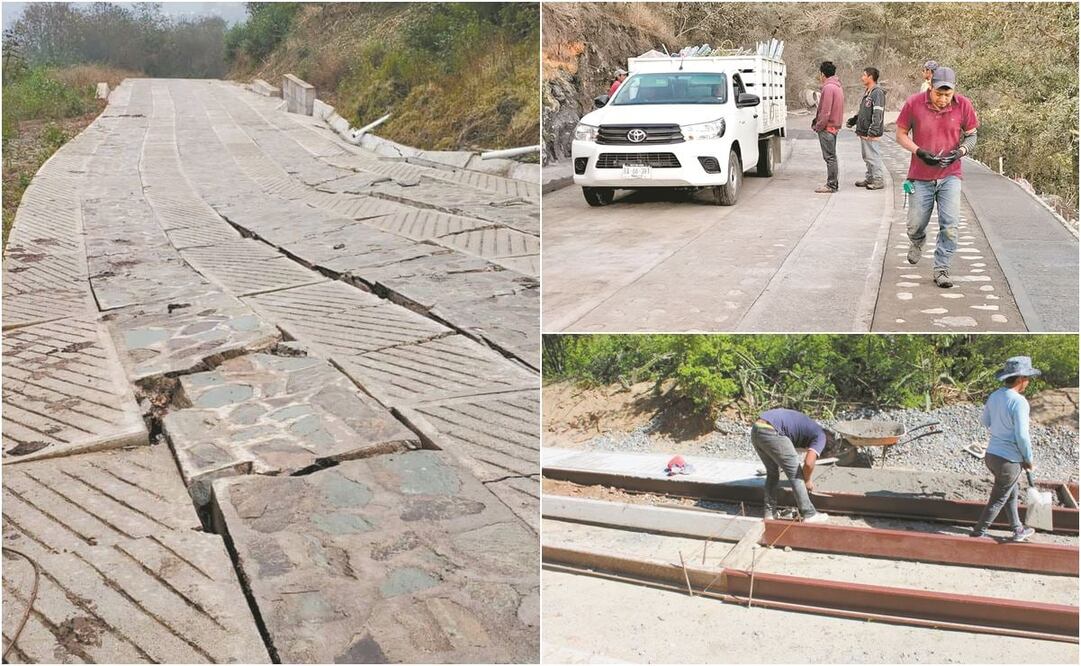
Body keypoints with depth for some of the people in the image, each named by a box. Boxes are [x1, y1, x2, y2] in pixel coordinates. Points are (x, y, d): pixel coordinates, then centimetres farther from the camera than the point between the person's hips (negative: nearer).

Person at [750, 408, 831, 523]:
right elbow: (809, 463, -7)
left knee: (772, 472, 23)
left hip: (756, 429, 8)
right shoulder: (821, 436, 7)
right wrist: (807, 481, 12)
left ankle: (769, 513, 24)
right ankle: (809, 515, 11)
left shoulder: (810, 429, 32)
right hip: (771, 432, -8)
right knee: (796, 474, 6)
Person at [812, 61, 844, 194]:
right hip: (834, 126, 10)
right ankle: (833, 183, 20)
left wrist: (818, 126, -12)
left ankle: (831, 185, -5)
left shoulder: (828, 88, -16)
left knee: (830, 157, -7)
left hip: (827, 127, -10)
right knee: (831, 157, 14)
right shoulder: (837, 87, 16)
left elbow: (825, 111, -20)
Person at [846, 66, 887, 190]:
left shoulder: (878, 92, -15)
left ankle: (878, 180, 2)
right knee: (867, 157, 15)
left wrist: (872, 131, -26)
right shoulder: (867, 92, 15)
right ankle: (869, 179, 23)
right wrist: (854, 120, 25)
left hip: (872, 134, -10)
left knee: (873, 156, -5)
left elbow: (878, 114, -21)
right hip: (863, 132, 10)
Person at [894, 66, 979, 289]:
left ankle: (941, 269, 6)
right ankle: (917, 241, 45)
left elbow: (972, 135, 6)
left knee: (950, 226, -7)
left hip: (950, 175, 0)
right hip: (921, 176, 0)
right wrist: (918, 151, -17)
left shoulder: (963, 105, -6)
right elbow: (901, 134, -1)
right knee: (915, 224, 10)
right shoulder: (913, 103, -10)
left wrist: (961, 151, -14)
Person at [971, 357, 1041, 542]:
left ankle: (1018, 530, 38)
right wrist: (1028, 459, -9)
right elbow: (1022, 436, -23)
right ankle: (978, 533, 18)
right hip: (1009, 460, -8)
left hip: (991, 455, 8)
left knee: (1011, 493, 25)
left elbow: (984, 421, 15)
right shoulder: (1019, 401, -22)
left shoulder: (994, 396, 2)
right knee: (998, 500, 9)